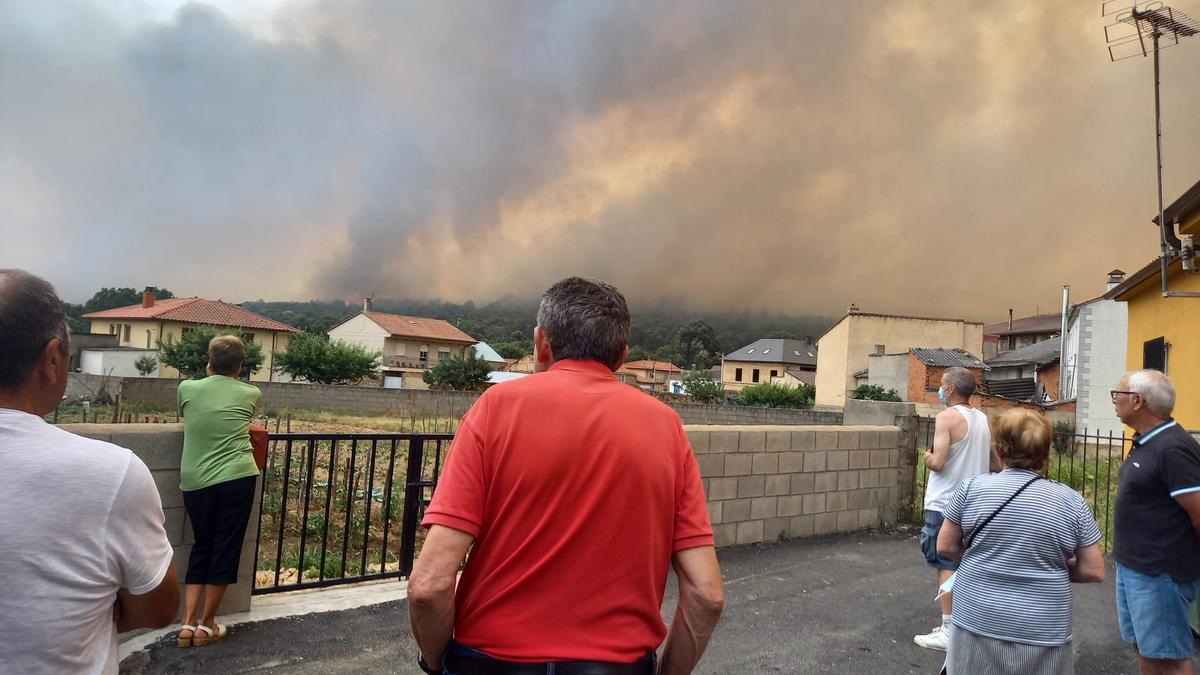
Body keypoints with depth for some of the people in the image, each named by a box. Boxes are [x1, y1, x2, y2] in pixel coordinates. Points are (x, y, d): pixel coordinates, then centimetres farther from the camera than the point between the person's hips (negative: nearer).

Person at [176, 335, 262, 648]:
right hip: (236, 480, -2)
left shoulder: (187, 388, 6)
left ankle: (187, 624, 15)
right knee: (225, 550, 8)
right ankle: (207, 625, 16)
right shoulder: (251, 394, 5)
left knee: (201, 548, 17)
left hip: (194, 482, 3)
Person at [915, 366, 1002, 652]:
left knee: (946, 565, -2)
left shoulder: (947, 417, -15)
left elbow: (937, 463, -21)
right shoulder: (982, 419, 8)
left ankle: (948, 631, 1)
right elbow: (996, 465, 13)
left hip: (945, 504, -7)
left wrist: (927, 457, -1)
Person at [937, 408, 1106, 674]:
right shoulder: (1071, 501, -6)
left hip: (977, 621, 0)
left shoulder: (972, 487, -7)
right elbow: (1094, 571, -3)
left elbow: (945, 546, -1)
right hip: (1040, 631, 1)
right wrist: (1054, 569, 13)